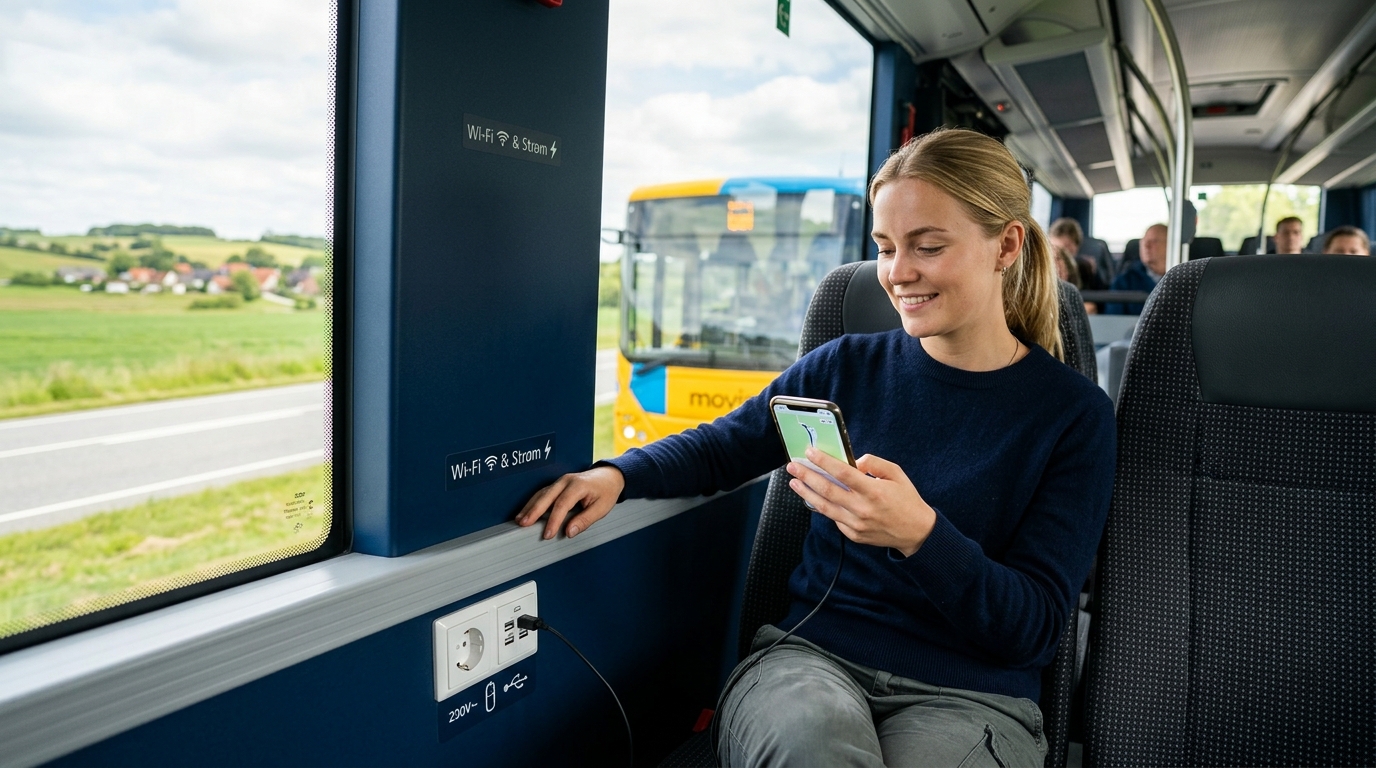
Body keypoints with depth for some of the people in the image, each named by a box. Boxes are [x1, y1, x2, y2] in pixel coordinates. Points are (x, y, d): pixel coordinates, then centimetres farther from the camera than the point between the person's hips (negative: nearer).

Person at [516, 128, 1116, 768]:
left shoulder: (1073, 413, -2)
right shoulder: (846, 367, 3)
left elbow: (1033, 632, -7)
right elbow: (718, 447, 11)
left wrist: (919, 534, -25)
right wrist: (616, 475, -9)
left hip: (970, 696, 1)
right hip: (810, 657, 0)